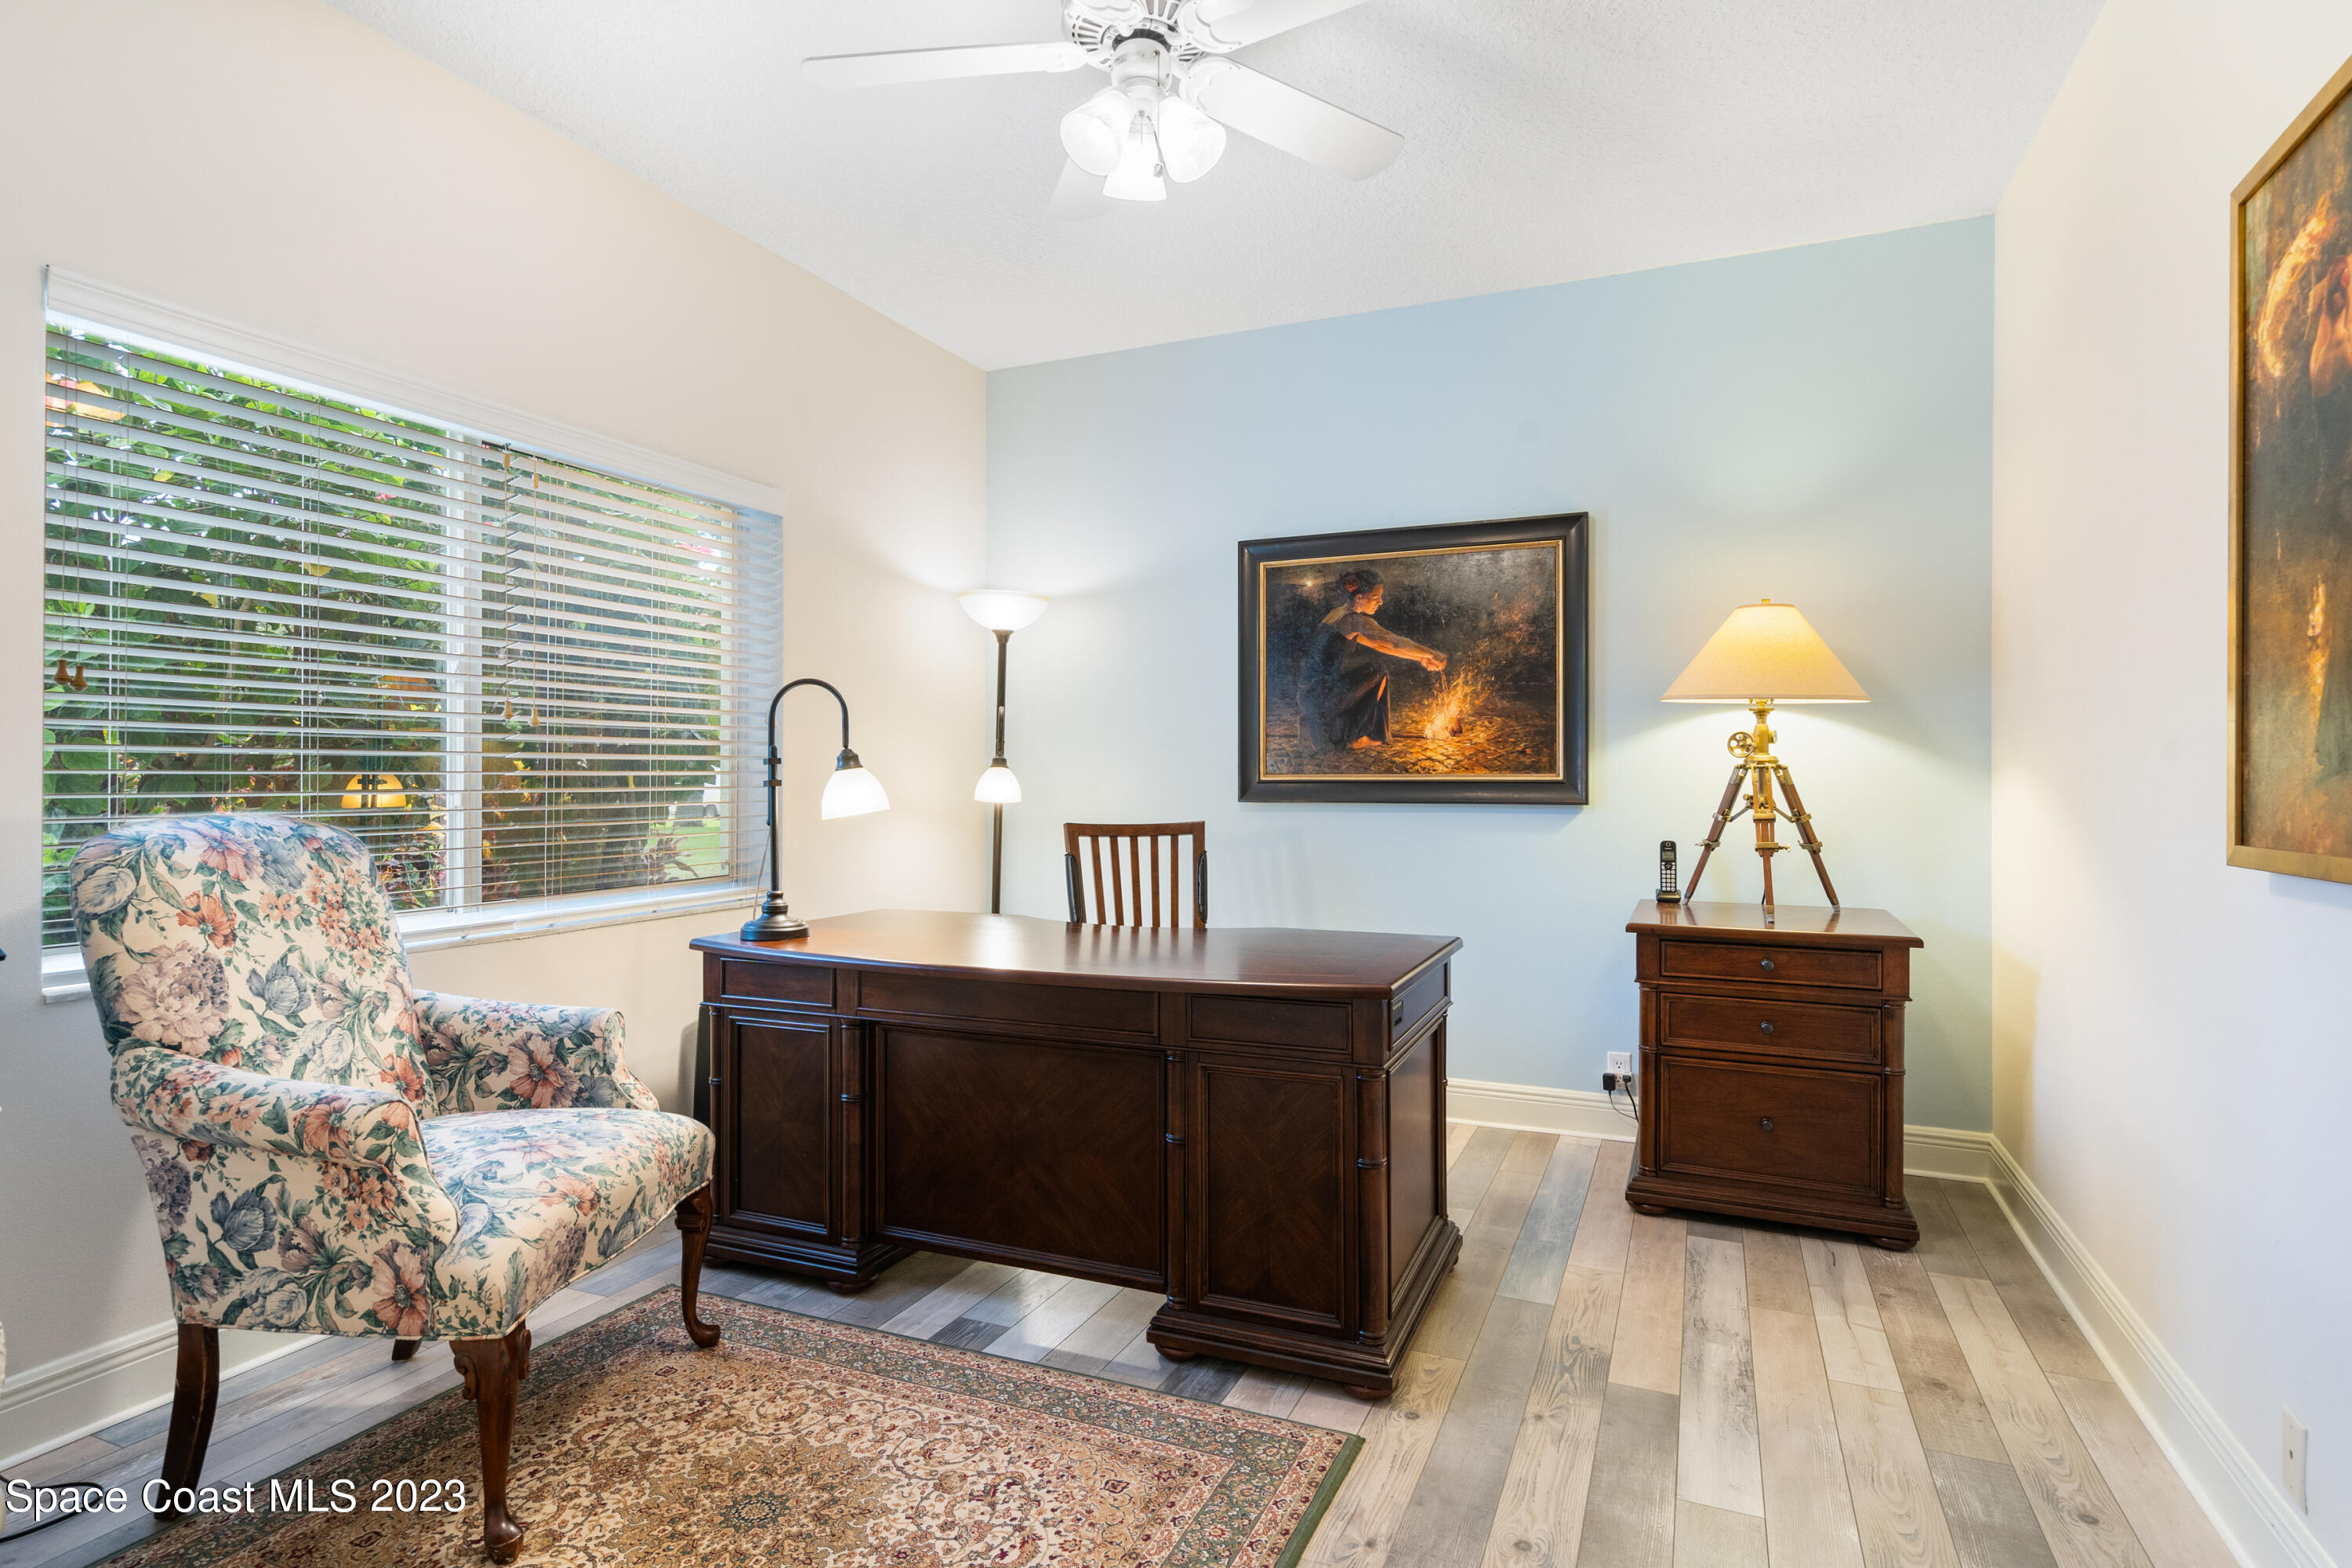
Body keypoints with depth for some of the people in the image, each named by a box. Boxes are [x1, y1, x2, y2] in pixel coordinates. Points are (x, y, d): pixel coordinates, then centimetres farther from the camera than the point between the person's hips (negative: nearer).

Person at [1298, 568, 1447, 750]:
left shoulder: (1338, 614, 14)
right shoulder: (1352, 620, -16)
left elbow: (1382, 645, 18)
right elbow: (1394, 643, -17)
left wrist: (1420, 658, 16)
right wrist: (1433, 655, -6)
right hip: (1320, 694, -9)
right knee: (1378, 671, 0)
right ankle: (1357, 737, 6)